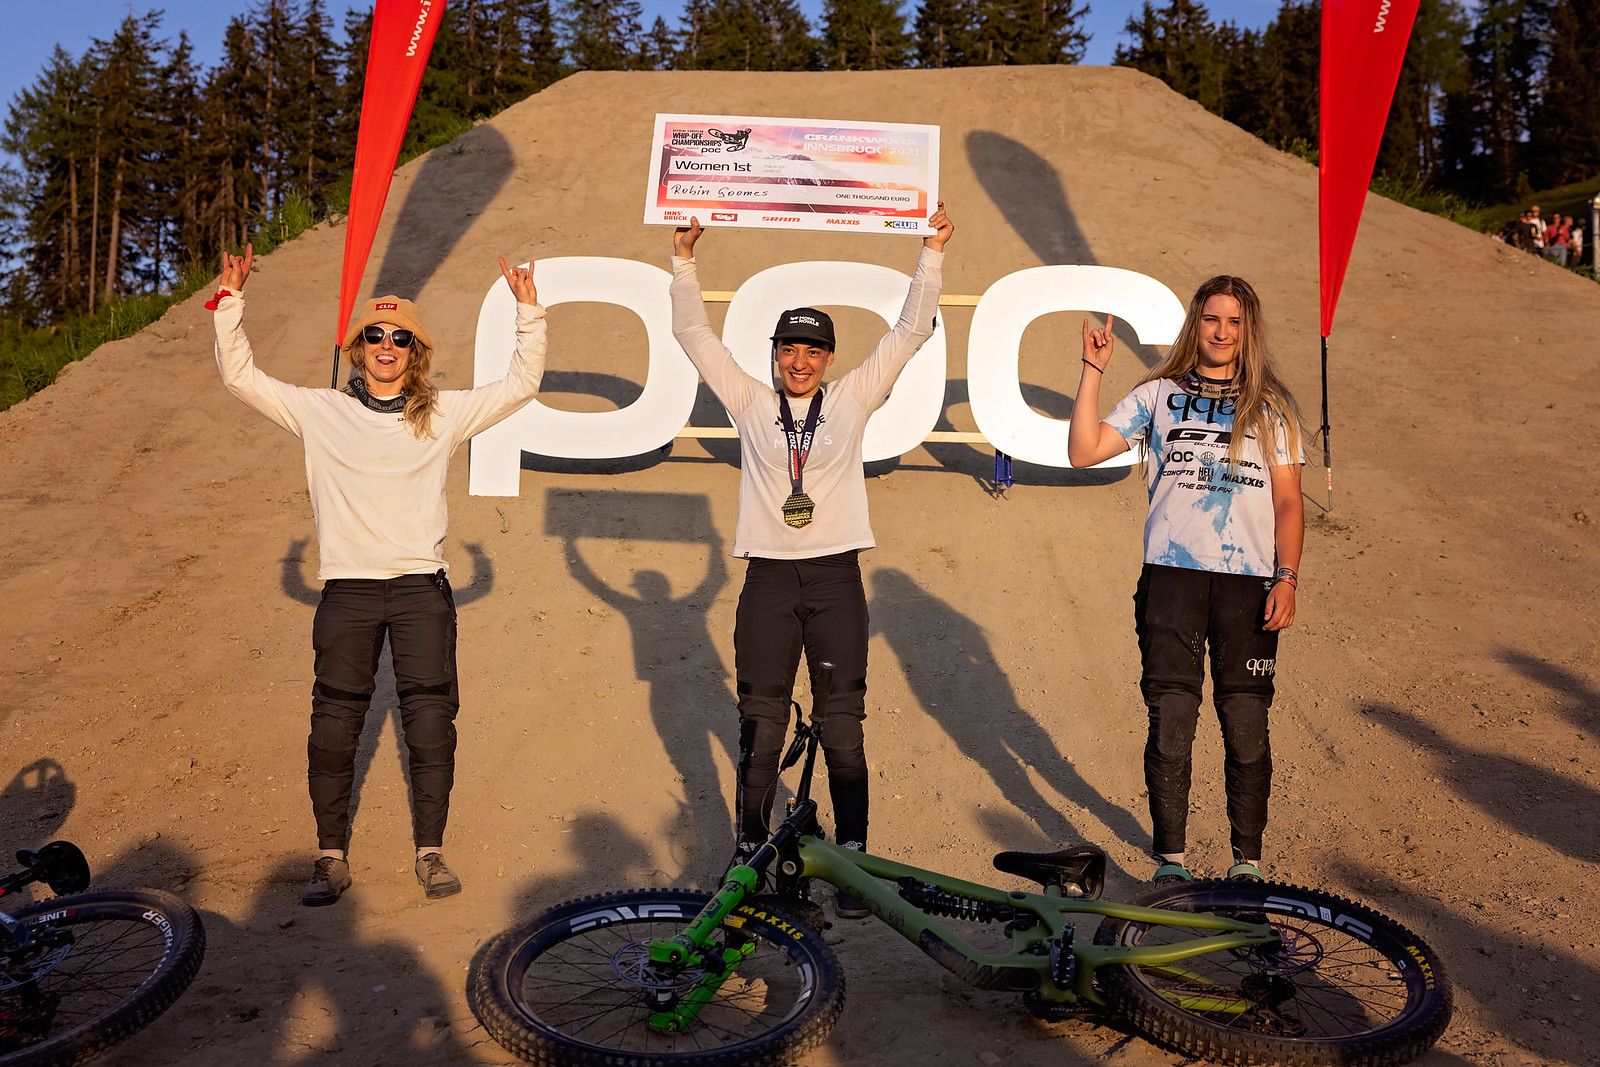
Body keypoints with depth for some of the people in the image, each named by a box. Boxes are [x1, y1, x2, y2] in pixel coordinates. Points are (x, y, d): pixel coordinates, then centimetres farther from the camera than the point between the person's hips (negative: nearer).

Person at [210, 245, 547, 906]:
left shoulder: (443, 414, 7)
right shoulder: (320, 411, 7)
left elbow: (521, 384, 6)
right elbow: (240, 376, 8)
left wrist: (528, 313, -1)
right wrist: (230, 302, 2)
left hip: (422, 586, 0)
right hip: (347, 588, 0)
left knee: (431, 720, 0)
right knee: (333, 726, 4)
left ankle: (430, 850, 14)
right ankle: (332, 858, 17)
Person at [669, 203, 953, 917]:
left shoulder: (853, 400, 8)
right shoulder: (750, 403, 9)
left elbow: (910, 331, 8)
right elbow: (694, 334, 9)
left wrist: (932, 253, 5)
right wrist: (684, 259, 3)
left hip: (836, 576, 0)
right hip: (769, 578, 0)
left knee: (844, 730, 2)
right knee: (760, 729, 5)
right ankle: (748, 858, 16)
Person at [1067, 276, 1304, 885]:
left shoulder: (1271, 407, 13)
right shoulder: (1159, 395, 12)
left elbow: (1288, 500, 9)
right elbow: (1083, 452, 2)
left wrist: (1287, 578, -3)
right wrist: (1093, 372, -2)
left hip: (1248, 581, 1)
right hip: (1171, 576, 0)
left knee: (1247, 729, 2)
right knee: (1170, 724, -1)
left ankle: (1247, 861, 17)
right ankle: (1170, 859, 13)